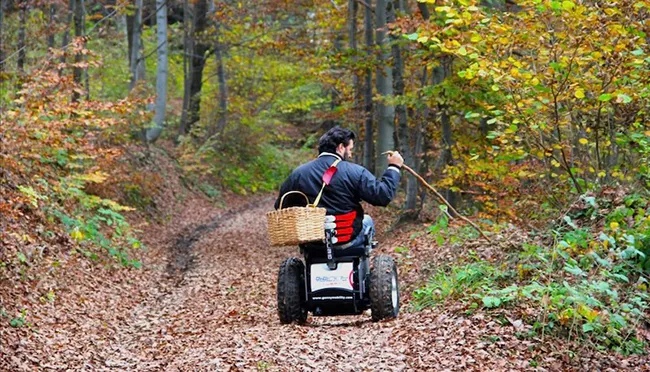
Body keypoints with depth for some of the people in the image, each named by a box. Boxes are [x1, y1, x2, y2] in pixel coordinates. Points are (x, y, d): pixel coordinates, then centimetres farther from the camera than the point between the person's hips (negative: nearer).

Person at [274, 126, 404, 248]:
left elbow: (281, 207, 3)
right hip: (346, 240, -3)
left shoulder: (298, 173, -2)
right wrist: (394, 168, 2)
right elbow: (383, 195, -12)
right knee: (367, 221, 30)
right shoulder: (355, 172, -11)